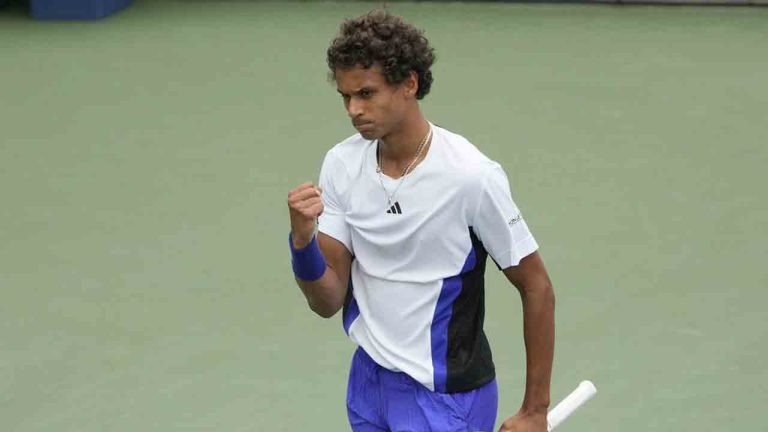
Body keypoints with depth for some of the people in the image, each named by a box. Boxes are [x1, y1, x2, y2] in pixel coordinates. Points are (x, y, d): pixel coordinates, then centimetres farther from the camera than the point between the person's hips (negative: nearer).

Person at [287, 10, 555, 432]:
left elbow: (537, 289, -10)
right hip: (368, 381, 5)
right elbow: (328, 301, -2)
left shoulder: (470, 175, -18)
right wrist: (302, 239, -22)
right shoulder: (341, 164, -3)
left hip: (446, 398, -5)